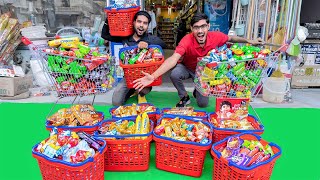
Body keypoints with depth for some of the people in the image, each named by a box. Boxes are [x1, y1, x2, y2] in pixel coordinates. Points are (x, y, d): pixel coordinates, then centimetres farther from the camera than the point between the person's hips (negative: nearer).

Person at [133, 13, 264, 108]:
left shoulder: (216, 37, -23)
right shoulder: (187, 41, -35)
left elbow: (230, 38, 1)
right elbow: (173, 59, -48)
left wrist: (249, 41, -5)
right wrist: (153, 76, -61)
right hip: (187, 68, -2)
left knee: (203, 103, -8)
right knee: (174, 74, -36)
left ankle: (198, 91, 30)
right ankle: (184, 97, -5)